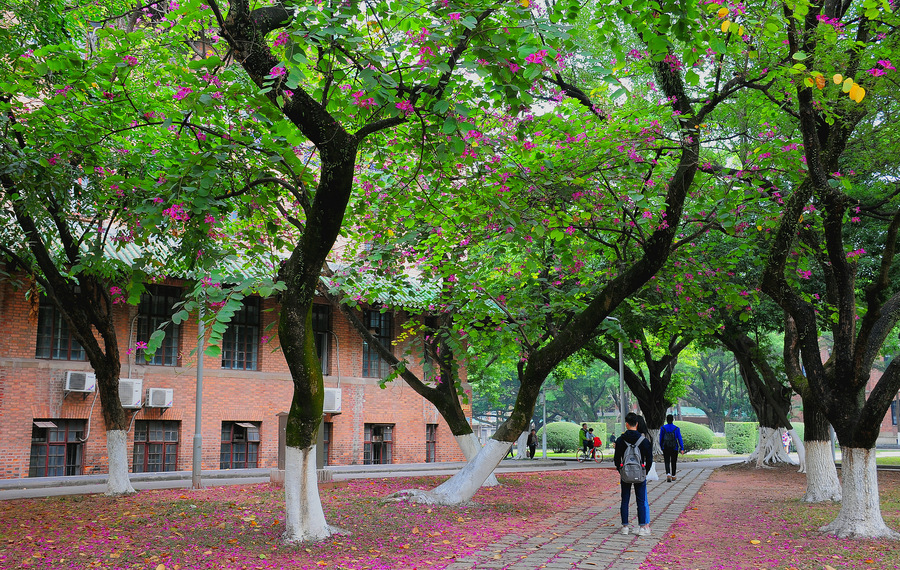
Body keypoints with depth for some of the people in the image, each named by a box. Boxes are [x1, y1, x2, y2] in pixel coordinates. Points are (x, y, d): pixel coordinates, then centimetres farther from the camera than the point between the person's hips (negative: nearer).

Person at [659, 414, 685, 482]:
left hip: (666, 448, 0)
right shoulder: (676, 428, -5)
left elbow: (661, 438, 5)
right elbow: (679, 438, -7)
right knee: (673, 462, 15)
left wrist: (661, 447, 16)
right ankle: (673, 476, 25)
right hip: (674, 448, 0)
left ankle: (668, 474, -23)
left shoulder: (663, 428, -2)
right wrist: (682, 448, -7)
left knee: (667, 462, -1)